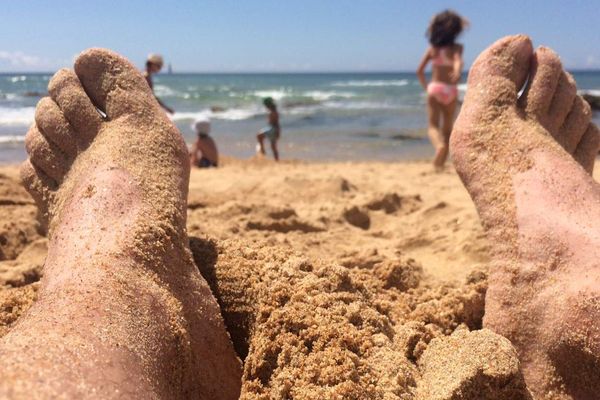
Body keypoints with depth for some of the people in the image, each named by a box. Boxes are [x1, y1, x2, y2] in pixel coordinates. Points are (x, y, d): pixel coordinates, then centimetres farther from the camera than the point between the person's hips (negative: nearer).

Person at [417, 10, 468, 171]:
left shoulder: (432, 48, 5)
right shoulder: (456, 47, 0)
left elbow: (419, 71, 3)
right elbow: (458, 61, -22)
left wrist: (425, 86, 16)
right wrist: (457, 73, -40)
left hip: (434, 88, 0)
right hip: (450, 90, 0)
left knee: (433, 126, -2)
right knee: (447, 128, 12)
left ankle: (439, 145, -34)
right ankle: (441, 162, 13)